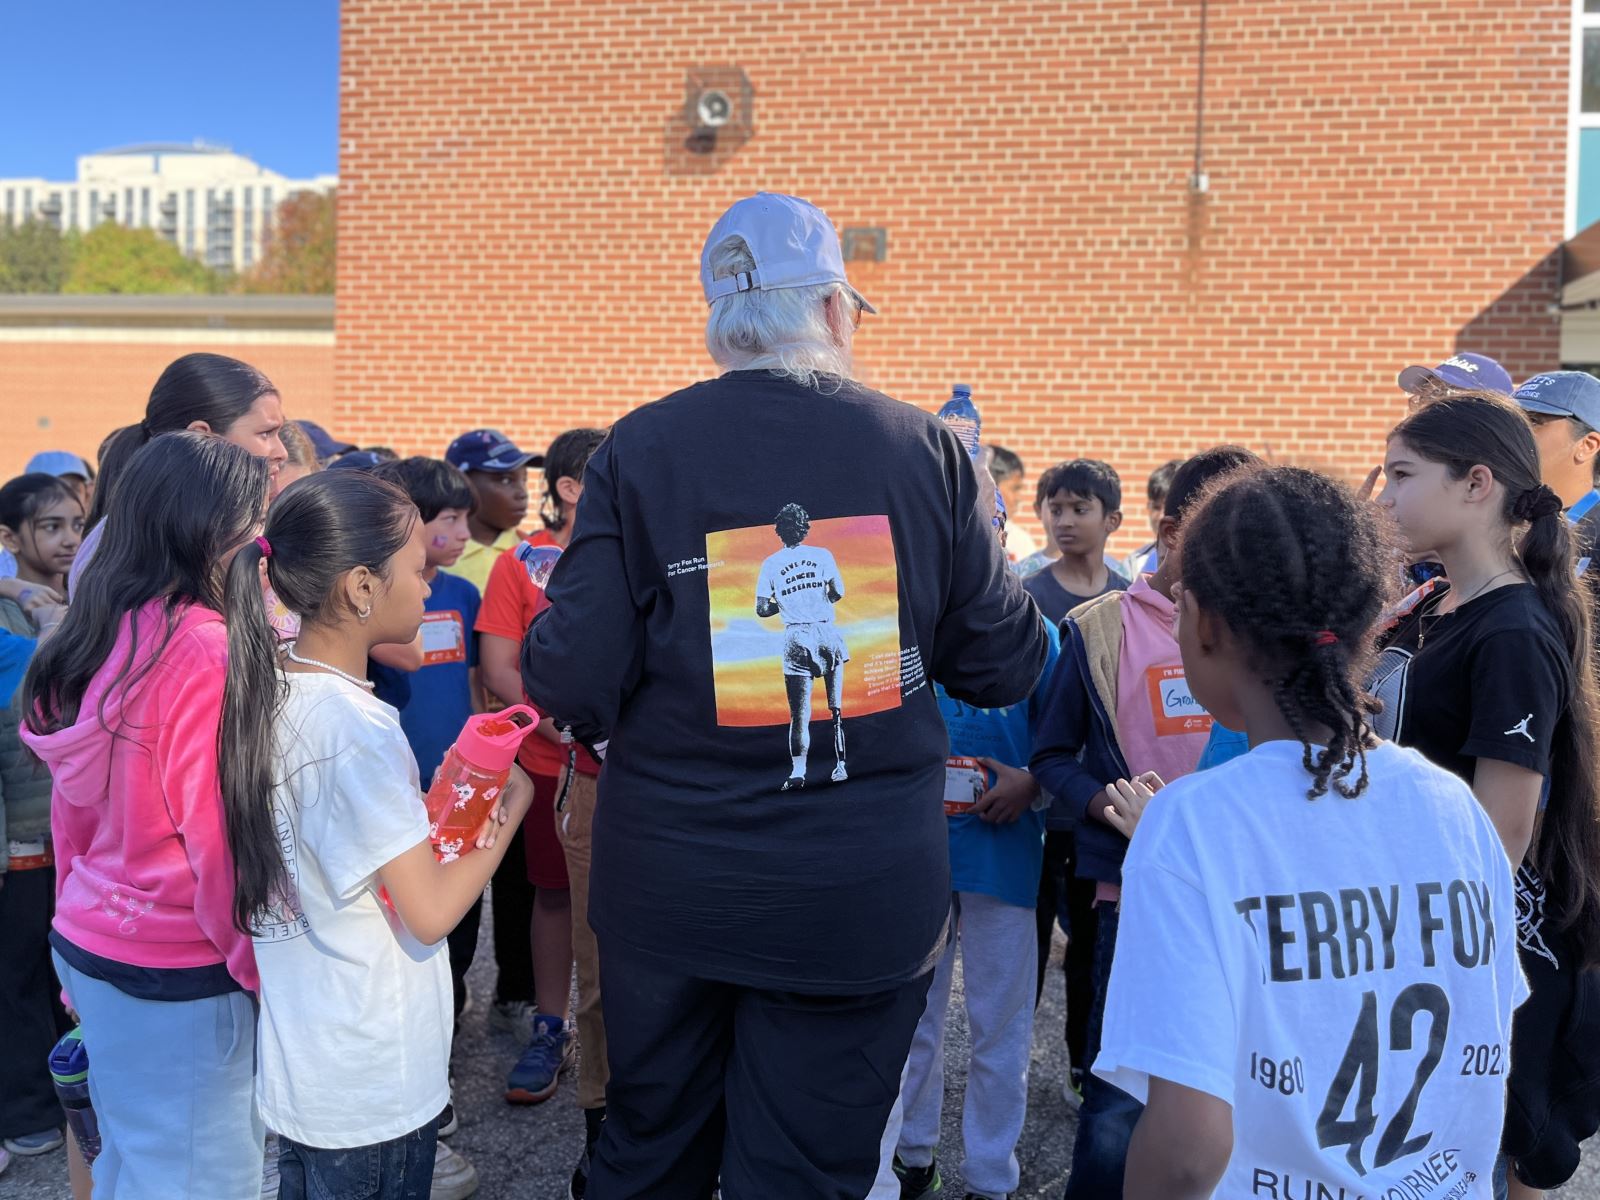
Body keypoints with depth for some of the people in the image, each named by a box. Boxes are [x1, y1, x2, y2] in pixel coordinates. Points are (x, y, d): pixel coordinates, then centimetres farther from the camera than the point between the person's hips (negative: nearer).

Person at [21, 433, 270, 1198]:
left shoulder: (99, 640, 3)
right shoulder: (208, 651, -21)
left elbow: (73, 814, 11)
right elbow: (224, 839, -21)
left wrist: (84, 928, 21)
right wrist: (267, 973, -10)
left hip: (87, 944, 8)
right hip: (177, 977, -8)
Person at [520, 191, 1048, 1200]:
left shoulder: (640, 449, -8)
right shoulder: (927, 450, -6)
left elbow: (571, 681, -13)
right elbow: (1008, 664, -1)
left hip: (668, 889, 1)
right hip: (862, 897, 0)